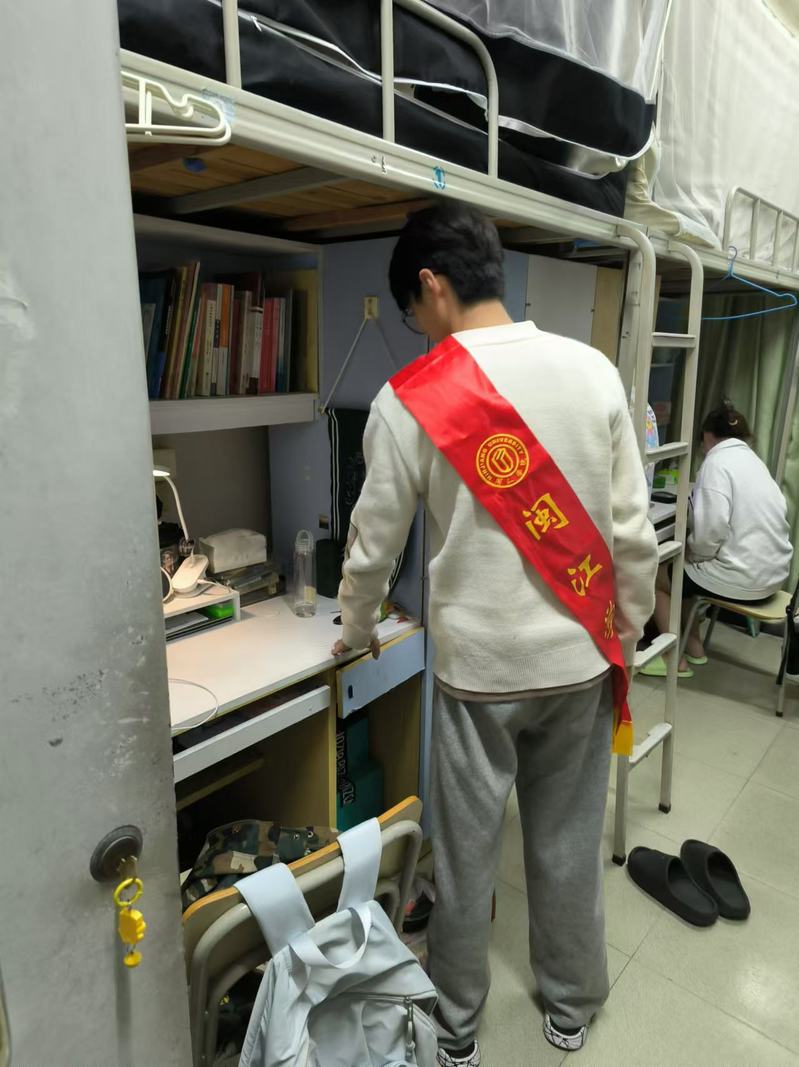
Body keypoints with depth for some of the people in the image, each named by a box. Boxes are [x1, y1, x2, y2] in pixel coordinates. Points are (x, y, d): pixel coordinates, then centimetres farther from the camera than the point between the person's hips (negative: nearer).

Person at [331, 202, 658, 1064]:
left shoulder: (410, 400, -12)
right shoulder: (591, 370, -5)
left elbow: (374, 545, -3)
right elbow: (632, 532, -3)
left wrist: (355, 633, 15)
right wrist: (626, 637, 12)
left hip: (477, 668, -3)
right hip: (579, 660, 3)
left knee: (463, 853, 17)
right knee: (568, 844, 21)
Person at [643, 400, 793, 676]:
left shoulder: (717, 461, -13)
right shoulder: (753, 460, 14)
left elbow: (711, 530, -23)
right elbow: (743, 521, 14)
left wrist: (689, 551, -4)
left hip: (742, 577, -9)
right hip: (771, 571, 9)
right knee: (684, 570, 25)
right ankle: (694, 647, 26)